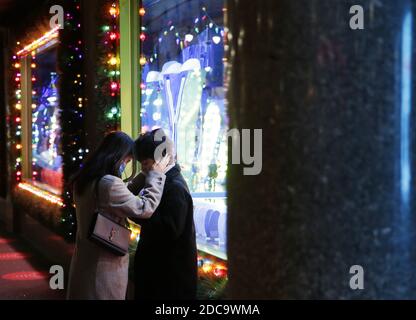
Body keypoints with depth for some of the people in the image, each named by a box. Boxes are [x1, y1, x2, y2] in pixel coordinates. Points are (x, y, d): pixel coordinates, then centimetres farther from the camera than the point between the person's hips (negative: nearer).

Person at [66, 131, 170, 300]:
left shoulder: (83, 181, 4)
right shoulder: (109, 184, -24)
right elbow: (145, 209, -19)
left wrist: (145, 175, 11)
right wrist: (155, 174, -10)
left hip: (85, 259, 9)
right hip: (105, 264, -9)